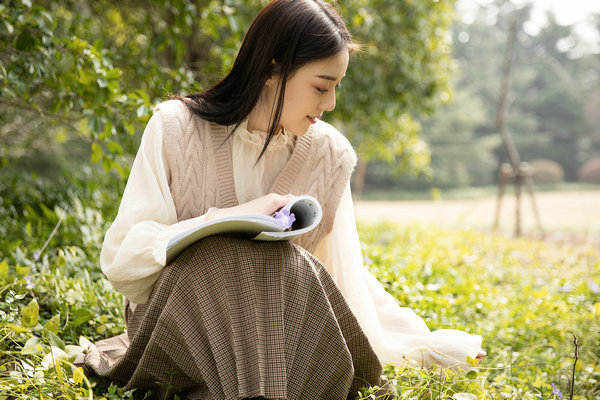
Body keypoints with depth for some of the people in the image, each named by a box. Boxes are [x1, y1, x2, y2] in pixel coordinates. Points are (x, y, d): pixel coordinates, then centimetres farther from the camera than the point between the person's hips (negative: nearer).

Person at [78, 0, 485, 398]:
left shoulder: (328, 154, 0)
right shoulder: (176, 127, -9)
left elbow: (345, 273, 8)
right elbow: (122, 256, -12)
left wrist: (423, 343, 2)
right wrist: (231, 218, -22)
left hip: (275, 330, 2)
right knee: (226, 259, -33)